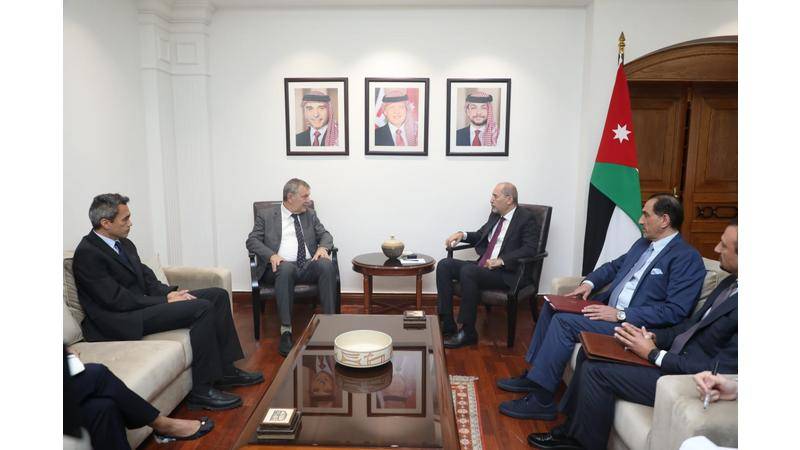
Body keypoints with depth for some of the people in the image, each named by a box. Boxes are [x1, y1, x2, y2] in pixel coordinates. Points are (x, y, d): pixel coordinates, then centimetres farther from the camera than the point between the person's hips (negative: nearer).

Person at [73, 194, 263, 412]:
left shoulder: (124, 243, 12)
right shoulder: (87, 254, -15)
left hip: (144, 302, 10)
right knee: (202, 308, -26)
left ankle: (225, 370, 4)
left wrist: (170, 292, -5)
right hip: (122, 321, -9)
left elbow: (147, 277, 15)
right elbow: (117, 300, -21)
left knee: (218, 295, 1)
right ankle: (201, 390, -18)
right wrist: (165, 300, -17)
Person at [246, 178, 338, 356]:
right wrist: (271, 255, -15)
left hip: (308, 266, 3)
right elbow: (252, 241, 4)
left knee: (327, 264, -30)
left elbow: (325, 235, 16)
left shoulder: (310, 214, 19)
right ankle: (286, 330, -35)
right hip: (281, 266, -2)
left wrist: (323, 247, -8)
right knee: (287, 268, -38)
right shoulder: (266, 214, 10)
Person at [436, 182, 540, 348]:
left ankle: (468, 332, -20)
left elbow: (529, 249, -18)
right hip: (483, 266, 8)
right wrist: (462, 235, 8)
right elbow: (480, 235, 29)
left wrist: (501, 260, -27)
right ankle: (446, 324, -10)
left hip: (506, 272, -8)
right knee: (444, 265, -9)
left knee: (468, 271, -33)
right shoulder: (495, 215, 16)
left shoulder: (526, 219, -6)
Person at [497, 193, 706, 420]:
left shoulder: (687, 258, -13)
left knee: (565, 321, -22)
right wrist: (589, 282, 6)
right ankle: (534, 374, 8)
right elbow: (614, 266, 26)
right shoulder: (643, 244, 13)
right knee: (552, 306, 1)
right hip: (608, 307, 9)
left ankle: (541, 400, -13)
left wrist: (621, 315, -24)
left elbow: (675, 311, -21)